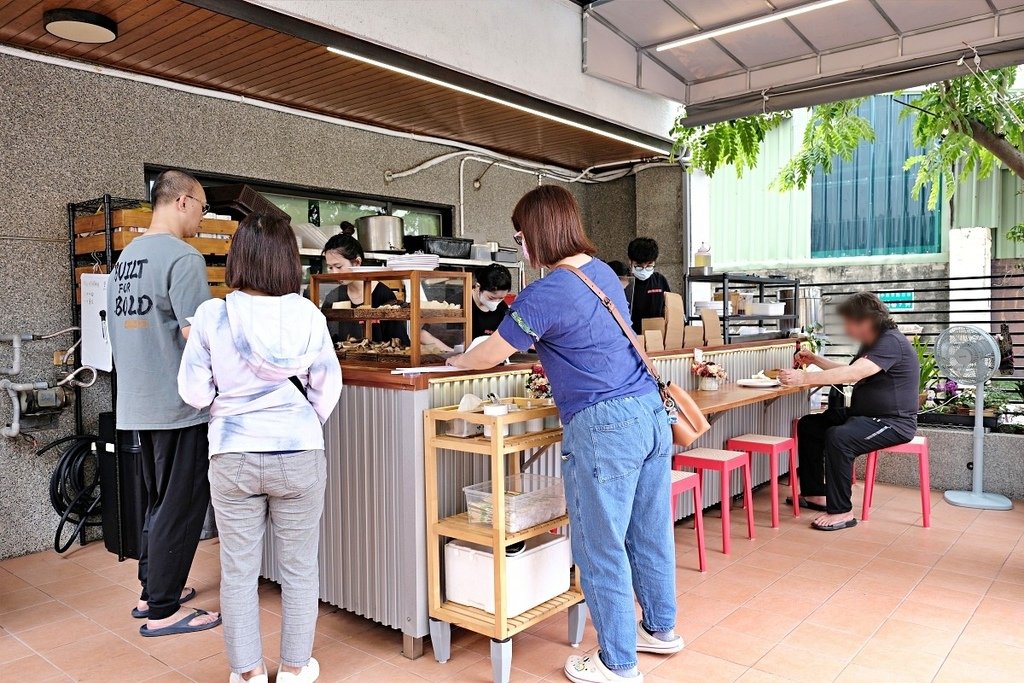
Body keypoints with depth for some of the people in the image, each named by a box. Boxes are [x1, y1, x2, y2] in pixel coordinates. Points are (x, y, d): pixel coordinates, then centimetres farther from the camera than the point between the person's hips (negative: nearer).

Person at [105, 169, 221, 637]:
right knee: (181, 506, 1)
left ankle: (151, 592, 30)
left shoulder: (126, 256, 12)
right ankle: (163, 611, 11)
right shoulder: (182, 257, -16)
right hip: (178, 403, -9)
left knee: (158, 501, 20)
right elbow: (197, 335, -23)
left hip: (138, 401, 9)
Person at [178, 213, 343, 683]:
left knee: (238, 570, 14)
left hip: (233, 458, 0)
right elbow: (327, 389, -3)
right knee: (299, 568, 14)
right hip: (299, 455, 0)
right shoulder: (308, 315, -9)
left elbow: (194, 392, -3)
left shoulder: (212, 316, -9)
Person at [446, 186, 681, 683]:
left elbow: (489, 356, -2)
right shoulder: (604, 271, 10)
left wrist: (456, 360, 17)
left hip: (603, 427, -9)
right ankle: (660, 628, 37)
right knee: (650, 532, 20)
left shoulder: (544, 296, -14)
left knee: (601, 549, 6)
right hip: (650, 411, 9)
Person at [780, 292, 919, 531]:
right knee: (808, 425, 7)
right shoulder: (872, 343, 12)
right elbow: (849, 372, 26)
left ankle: (842, 512, -23)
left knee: (838, 437, -34)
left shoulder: (891, 342, -20)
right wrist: (815, 360, 13)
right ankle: (815, 494, 12)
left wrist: (805, 378, -36)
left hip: (894, 422, -11)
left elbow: (852, 374, -33)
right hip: (865, 415, 11)